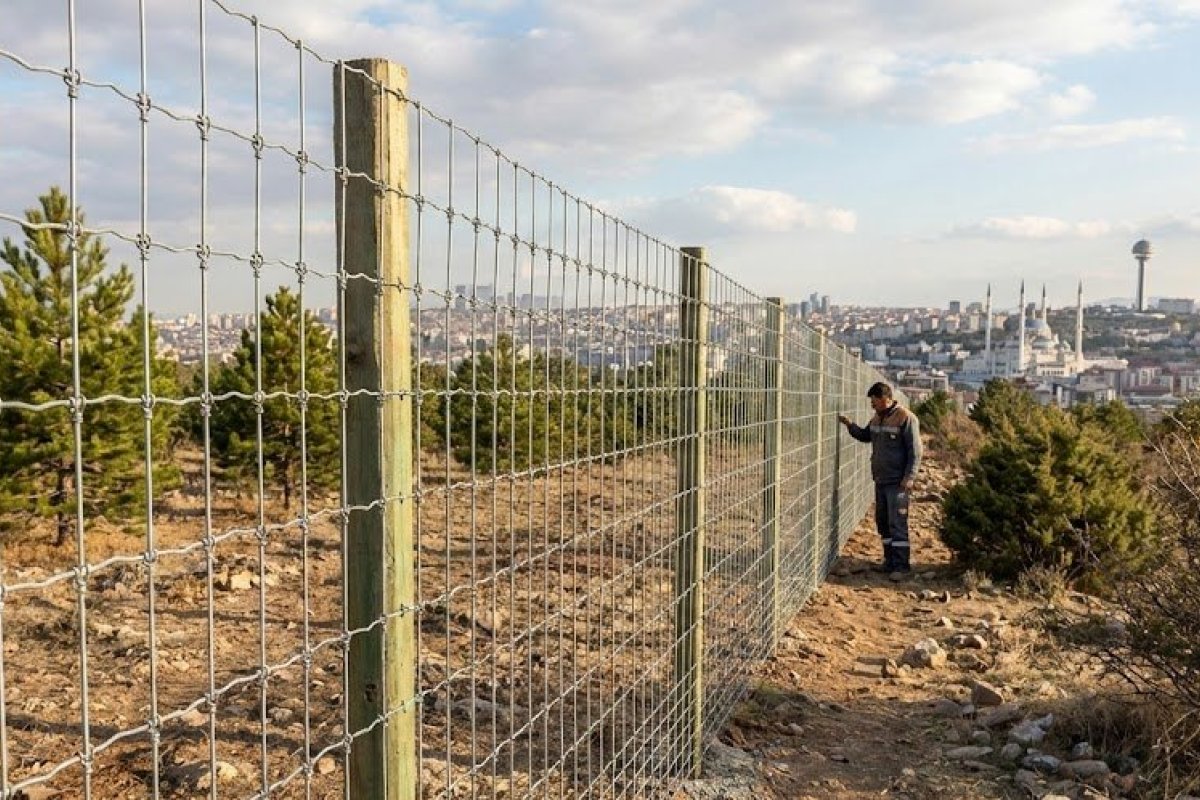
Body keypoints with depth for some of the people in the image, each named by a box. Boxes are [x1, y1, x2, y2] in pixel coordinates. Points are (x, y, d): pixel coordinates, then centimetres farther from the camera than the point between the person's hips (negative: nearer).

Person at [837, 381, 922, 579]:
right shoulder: (877, 418, 11)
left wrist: (909, 477, -19)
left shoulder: (906, 418, -13)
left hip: (897, 482, -8)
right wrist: (850, 425, 9)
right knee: (882, 522, 13)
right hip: (880, 480, 8)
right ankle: (890, 561, 22)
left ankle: (902, 565, -1)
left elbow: (915, 451, -14)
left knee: (897, 523, -7)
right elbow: (865, 436, 26)